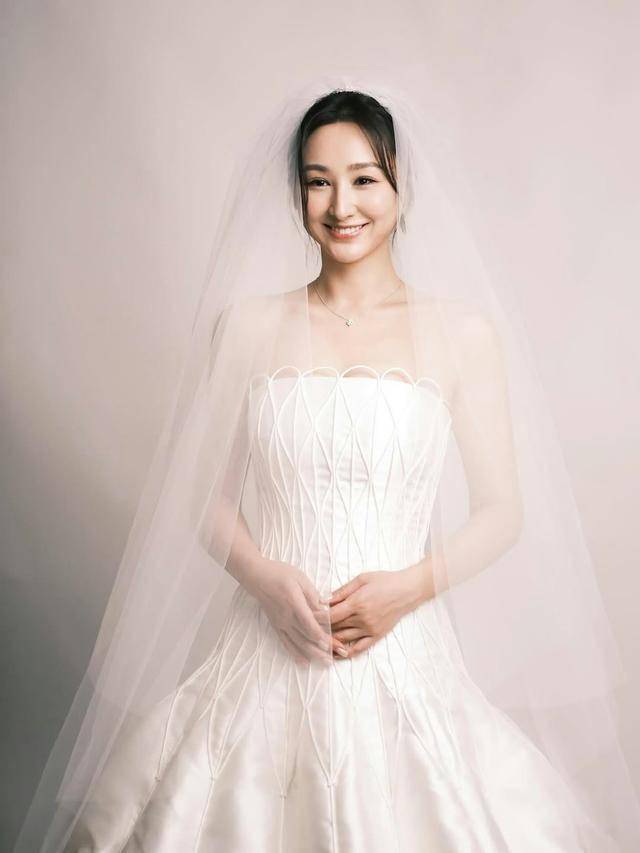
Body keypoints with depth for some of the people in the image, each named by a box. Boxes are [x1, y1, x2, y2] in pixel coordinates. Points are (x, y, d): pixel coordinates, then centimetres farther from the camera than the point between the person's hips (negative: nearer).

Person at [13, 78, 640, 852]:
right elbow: (201, 494, 9)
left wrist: (410, 586, -10)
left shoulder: (463, 334, 2)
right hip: (268, 652, 1)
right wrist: (265, 577, -8)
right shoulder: (247, 326, 5)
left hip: (406, 655, 0)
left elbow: (502, 513, 5)